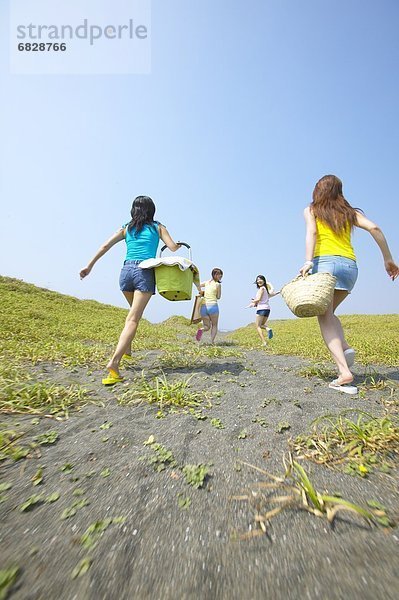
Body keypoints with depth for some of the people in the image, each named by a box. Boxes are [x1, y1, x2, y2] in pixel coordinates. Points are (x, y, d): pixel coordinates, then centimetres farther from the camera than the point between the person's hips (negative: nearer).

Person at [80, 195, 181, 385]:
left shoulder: (126, 228, 18)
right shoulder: (158, 227, 12)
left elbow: (105, 245, 10)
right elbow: (173, 247, 3)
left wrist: (89, 266, 11)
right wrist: (180, 244, 26)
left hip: (126, 271, 4)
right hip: (145, 273, -4)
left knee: (134, 311, 25)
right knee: (133, 318, -9)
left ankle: (126, 349, 25)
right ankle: (114, 361, -22)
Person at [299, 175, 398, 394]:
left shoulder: (311, 210, 13)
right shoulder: (350, 212, 22)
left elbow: (311, 232, -7)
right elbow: (374, 228, 10)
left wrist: (308, 261, -20)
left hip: (326, 262, -4)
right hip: (350, 265, 5)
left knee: (325, 318, -5)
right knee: (328, 312, 22)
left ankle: (344, 373, -16)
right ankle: (345, 348, 1)